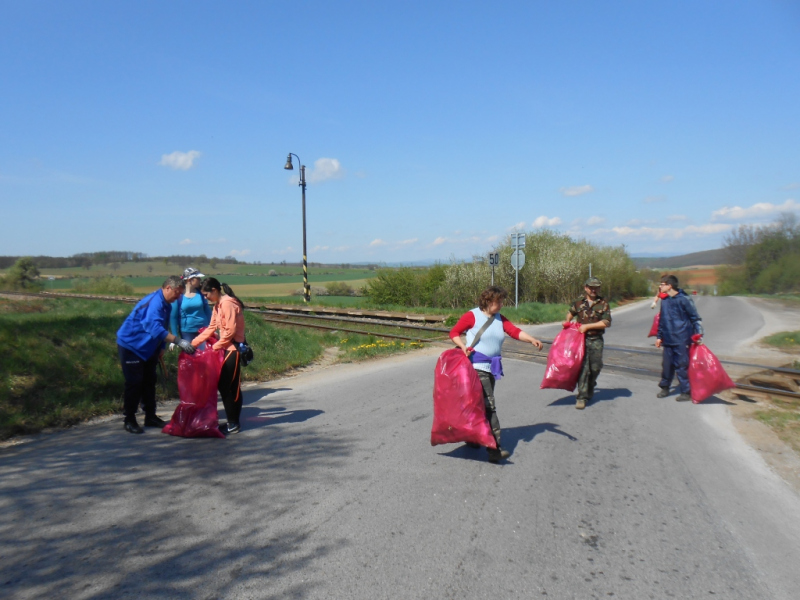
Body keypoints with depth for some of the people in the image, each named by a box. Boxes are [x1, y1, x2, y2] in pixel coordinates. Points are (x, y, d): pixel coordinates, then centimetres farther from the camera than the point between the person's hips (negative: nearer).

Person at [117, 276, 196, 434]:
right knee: (134, 383, -5)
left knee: (149, 382, 11)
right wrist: (179, 341, -45)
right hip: (131, 345, -9)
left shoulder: (165, 305, 4)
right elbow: (155, 327, -41)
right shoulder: (154, 302, -27)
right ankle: (129, 421, 6)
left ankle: (151, 417, 19)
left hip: (147, 348, 9)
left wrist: (161, 348, 12)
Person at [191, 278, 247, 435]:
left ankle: (233, 423, 5)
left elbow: (230, 331, -20)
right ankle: (233, 422, 20)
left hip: (233, 349, -9)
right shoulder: (218, 305, 14)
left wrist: (215, 347, -12)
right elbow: (211, 328, 15)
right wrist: (193, 343, 11)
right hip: (226, 348, 9)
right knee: (226, 385, 11)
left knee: (226, 386, -5)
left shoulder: (228, 304, -16)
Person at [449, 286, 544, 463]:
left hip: (492, 367, 7)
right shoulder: (472, 316, -6)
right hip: (477, 366, -7)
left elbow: (515, 331, -3)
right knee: (488, 406, -14)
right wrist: (463, 346, -19)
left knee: (481, 404, 16)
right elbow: (454, 332, -2)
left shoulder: (500, 319, 11)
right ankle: (494, 449, -14)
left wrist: (532, 339, -19)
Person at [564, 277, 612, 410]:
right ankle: (582, 396, -6)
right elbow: (570, 313, 26)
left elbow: (606, 322, -9)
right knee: (583, 367, -8)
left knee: (595, 367, 8)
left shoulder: (603, 304, 0)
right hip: (581, 339, 0)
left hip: (596, 340, 0)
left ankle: (590, 388, 37)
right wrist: (567, 322, 7)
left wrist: (587, 326, -12)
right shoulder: (578, 303, 6)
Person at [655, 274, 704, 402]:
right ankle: (664, 388, 24)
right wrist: (659, 336, 21)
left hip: (681, 340, -6)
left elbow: (695, 317, -6)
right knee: (667, 364, 11)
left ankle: (686, 392, 8)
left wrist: (698, 333, -13)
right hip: (668, 340, 6)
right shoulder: (664, 300, 12)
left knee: (681, 366, -2)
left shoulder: (683, 299, -9)